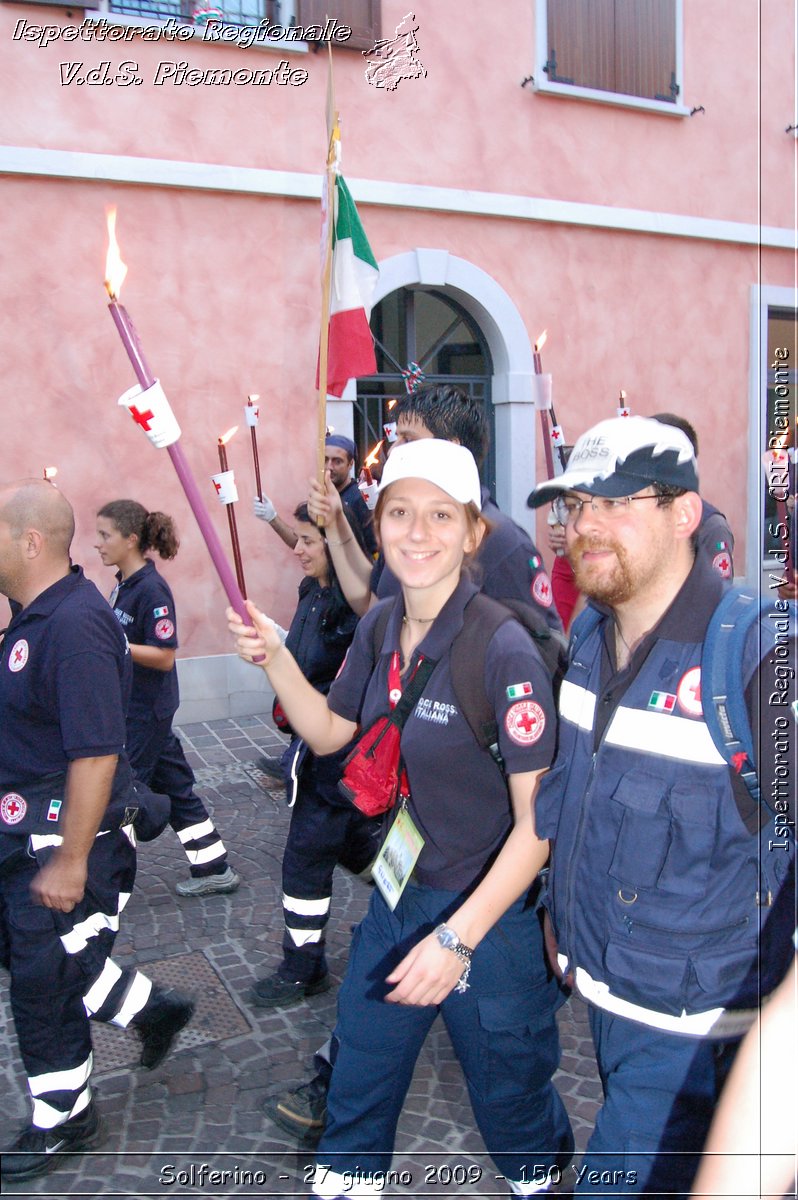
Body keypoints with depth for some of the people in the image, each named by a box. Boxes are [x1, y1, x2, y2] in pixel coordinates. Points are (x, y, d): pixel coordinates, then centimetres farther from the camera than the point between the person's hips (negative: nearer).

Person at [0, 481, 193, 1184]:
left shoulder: (74, 624, -26)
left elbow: (95, 754, -28)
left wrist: (70, 860, -24)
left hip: (67, 835, -9)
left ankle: (62, 1125, 32)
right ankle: (151, 1010, 41)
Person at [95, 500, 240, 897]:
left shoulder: (151, 590, -20)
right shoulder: (123, 584, 7)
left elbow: (163, 656, -21)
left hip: (146, 712, -9)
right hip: (131, 706, 9)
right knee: (175, 785, 15)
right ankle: (214, 869, 26)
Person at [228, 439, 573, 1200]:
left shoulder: (504, 652, -26)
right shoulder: (380, 629, -5)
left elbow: (539, 821, -23)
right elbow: (328, 732, 10)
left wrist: (458, 938, -27)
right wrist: (273, 657, -5)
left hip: (487, 912, -6)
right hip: (398, 894, 6)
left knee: (507, 1091, 18)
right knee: (361, 1061, 24)